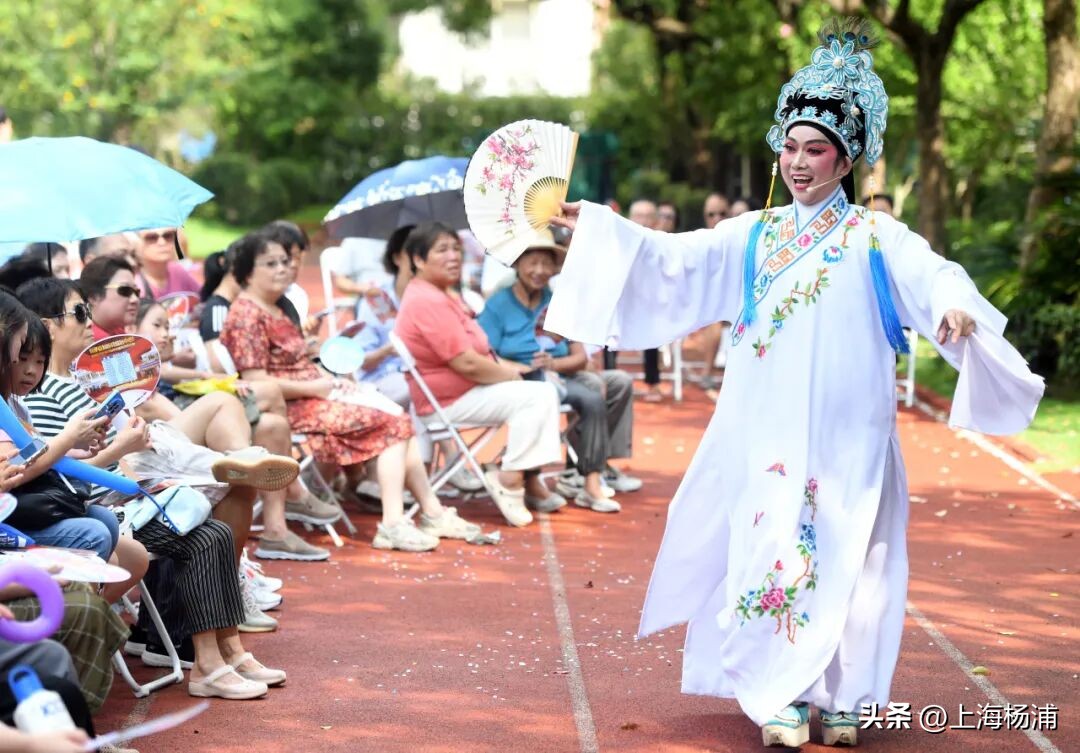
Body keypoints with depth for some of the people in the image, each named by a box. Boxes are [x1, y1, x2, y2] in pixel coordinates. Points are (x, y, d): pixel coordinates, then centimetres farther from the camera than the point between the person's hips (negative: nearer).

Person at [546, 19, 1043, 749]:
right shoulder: (753, 236, 9)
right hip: (767, 433, 2)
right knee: (772, 556, -3)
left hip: (846, 435, -2)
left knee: (844, 562, 3)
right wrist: (588, 222, -6)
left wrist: (956, 309, -40)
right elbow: (670, 259, 2)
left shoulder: (876, 239, 0)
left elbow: (934, 275, -17)